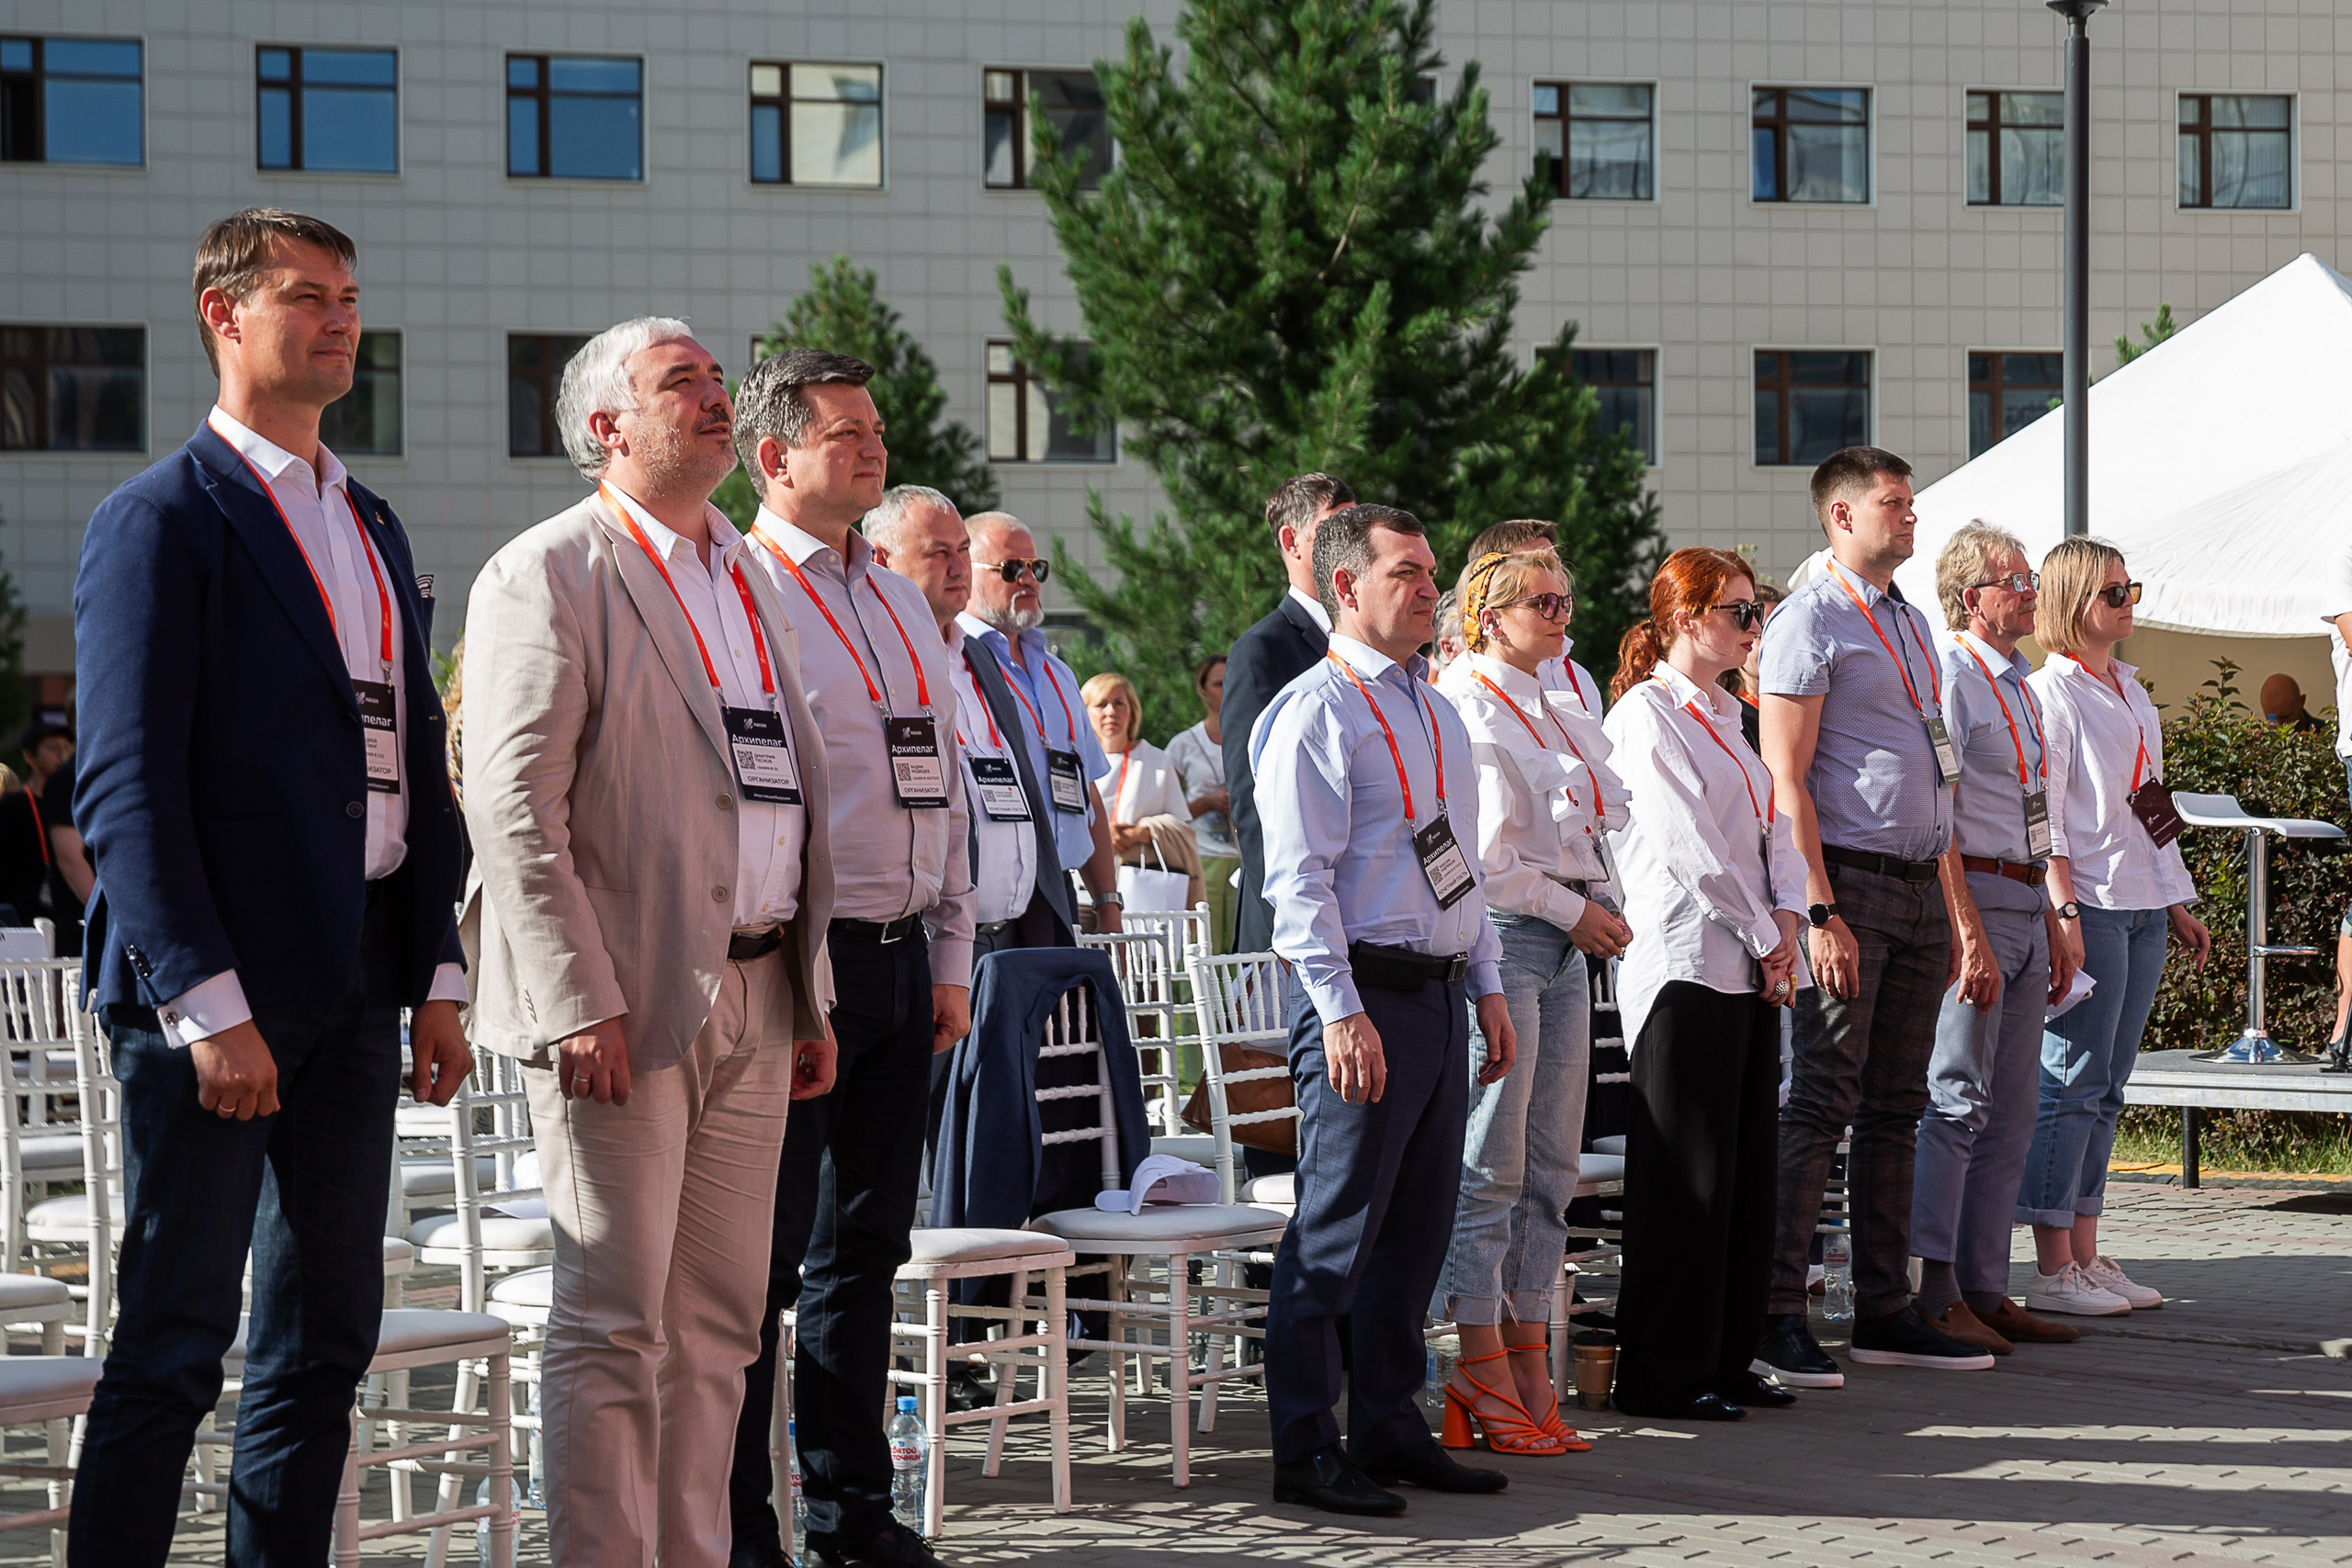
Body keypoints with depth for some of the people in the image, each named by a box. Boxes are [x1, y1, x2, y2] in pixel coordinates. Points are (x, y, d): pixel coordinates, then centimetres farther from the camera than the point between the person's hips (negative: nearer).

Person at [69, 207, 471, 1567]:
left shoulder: (374, 526, 17)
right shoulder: (163, 520, -7)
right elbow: (127, 785, -13)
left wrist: (437, 976, 12)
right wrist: (208, 1002, -19)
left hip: (353, 992, 8)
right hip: (216, 989, -8)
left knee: (325, 1342, 10)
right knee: (176, 1343, -5)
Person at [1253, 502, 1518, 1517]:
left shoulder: (1438, 715, 18)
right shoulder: (1315, 712, -9)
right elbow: (1299, 879, -15)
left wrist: (1487, 991, 18)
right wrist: (1342, 1012, -20)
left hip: (1440, 992, 8)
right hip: (1362, 994, -8)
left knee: (1417, 1230, 12)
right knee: (1337, 1233, -5)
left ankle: (1387, 1426, 22)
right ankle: (1305, 1452, 1)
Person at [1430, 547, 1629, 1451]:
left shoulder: (1561, 713, 19)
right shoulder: (1468, 708, -8)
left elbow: (1597, 821, 27)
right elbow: (1483, 855, -14)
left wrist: (1601, 908, 11)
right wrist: (1573, 910, -7)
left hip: (1567, 940, 9)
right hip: (1500, 936, -9)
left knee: (1551, 1165, 7)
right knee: (1490, 1163, -6)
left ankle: (1527, 1367, 10)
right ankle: (1483, 1369, -1)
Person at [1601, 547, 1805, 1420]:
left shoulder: (1720, 718, 18)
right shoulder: (1647, 715, -10)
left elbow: (1770, 827, 15)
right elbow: (1691, 847, -15)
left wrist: (1784, 923, -1)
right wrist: (1766, 938, -9)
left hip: (1751, 966, 9)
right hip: (1686, 965, -9)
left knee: (1747, 1172, 9)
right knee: (1686, 1179, -6)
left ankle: (1726, 1360, 16)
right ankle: (1662, 1376, 0)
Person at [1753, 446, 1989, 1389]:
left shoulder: (1911, 623, 19)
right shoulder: (1811, 621, -7)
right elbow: (1785, 777, -13)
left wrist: (1951, 904, 18)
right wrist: (1820, 911, -19)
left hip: (1920, 886, 8)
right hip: (1850, 881, -8)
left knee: (1896, 1106, 10)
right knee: (1822, 1101, -9)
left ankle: (1885, 1311, 16)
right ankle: (1776, 1317, -7)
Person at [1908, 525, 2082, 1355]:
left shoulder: (2020, 686, 18)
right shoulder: (1953, 679, -10)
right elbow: (1934, 818, -17)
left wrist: (2051, 928, 21)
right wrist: (1970, 933, -21)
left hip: (2023, 904, 9)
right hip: (1971, 901, -9)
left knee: (2011, 1111, 11)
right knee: (1957, 1101, -8)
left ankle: (1985, 1289, 16)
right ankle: (1934, 1294, -5)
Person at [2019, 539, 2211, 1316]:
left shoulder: (2132, 692, 19)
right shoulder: (2050, 692, -7)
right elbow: (2040, 815, -13)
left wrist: (2177, 903, 22)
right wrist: (2063, 910, -20)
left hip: (2142, 908, 8)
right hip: (2087, 906, -8)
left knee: (2105, 1086, 8)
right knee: (2073, 1082, -8)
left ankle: (2085, 1255, 11)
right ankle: (2053, 1270, -6)